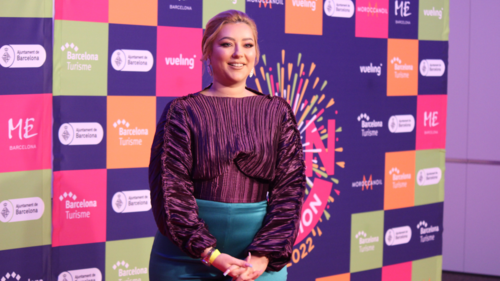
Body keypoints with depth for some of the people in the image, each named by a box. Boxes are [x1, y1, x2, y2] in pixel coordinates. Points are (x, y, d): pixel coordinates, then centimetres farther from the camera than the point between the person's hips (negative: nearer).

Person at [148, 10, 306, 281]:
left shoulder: (277, 113, 5)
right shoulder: (182, 112, -1)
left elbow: (290, 188, 0)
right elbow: (169, 190, -7)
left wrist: (264, 255, -11)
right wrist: (210, 254, -15)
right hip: (187, 258, -1)